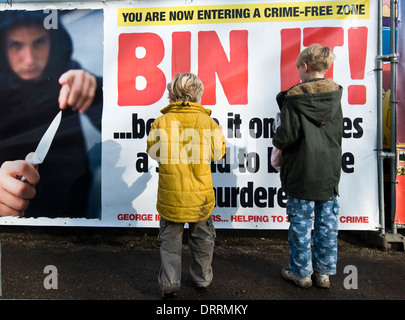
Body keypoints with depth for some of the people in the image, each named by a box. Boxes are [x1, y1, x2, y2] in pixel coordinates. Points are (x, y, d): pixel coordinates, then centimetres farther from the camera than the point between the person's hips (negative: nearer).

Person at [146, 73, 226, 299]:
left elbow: (152, 151, 5)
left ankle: (170, 285, 25)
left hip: (170, 195, 0)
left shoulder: (161, 122, -9)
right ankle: (203, 278, 38)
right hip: (200, 195, 1)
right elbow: (218, 153, 4)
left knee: (170, 240, 17)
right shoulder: (207, 121, -9)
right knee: (202, 238, 21)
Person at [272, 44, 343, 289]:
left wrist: (277, 141, 5)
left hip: (302, 170, -5)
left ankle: (301, 272, 21)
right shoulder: (336, 95, 4)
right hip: (330, 170, 5)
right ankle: (324, 272, 26)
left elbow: (287, 136, -16)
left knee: (301, 222, 8)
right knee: (327, 221, 13)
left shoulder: (294, 98, -12)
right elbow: (339, 132, 11)